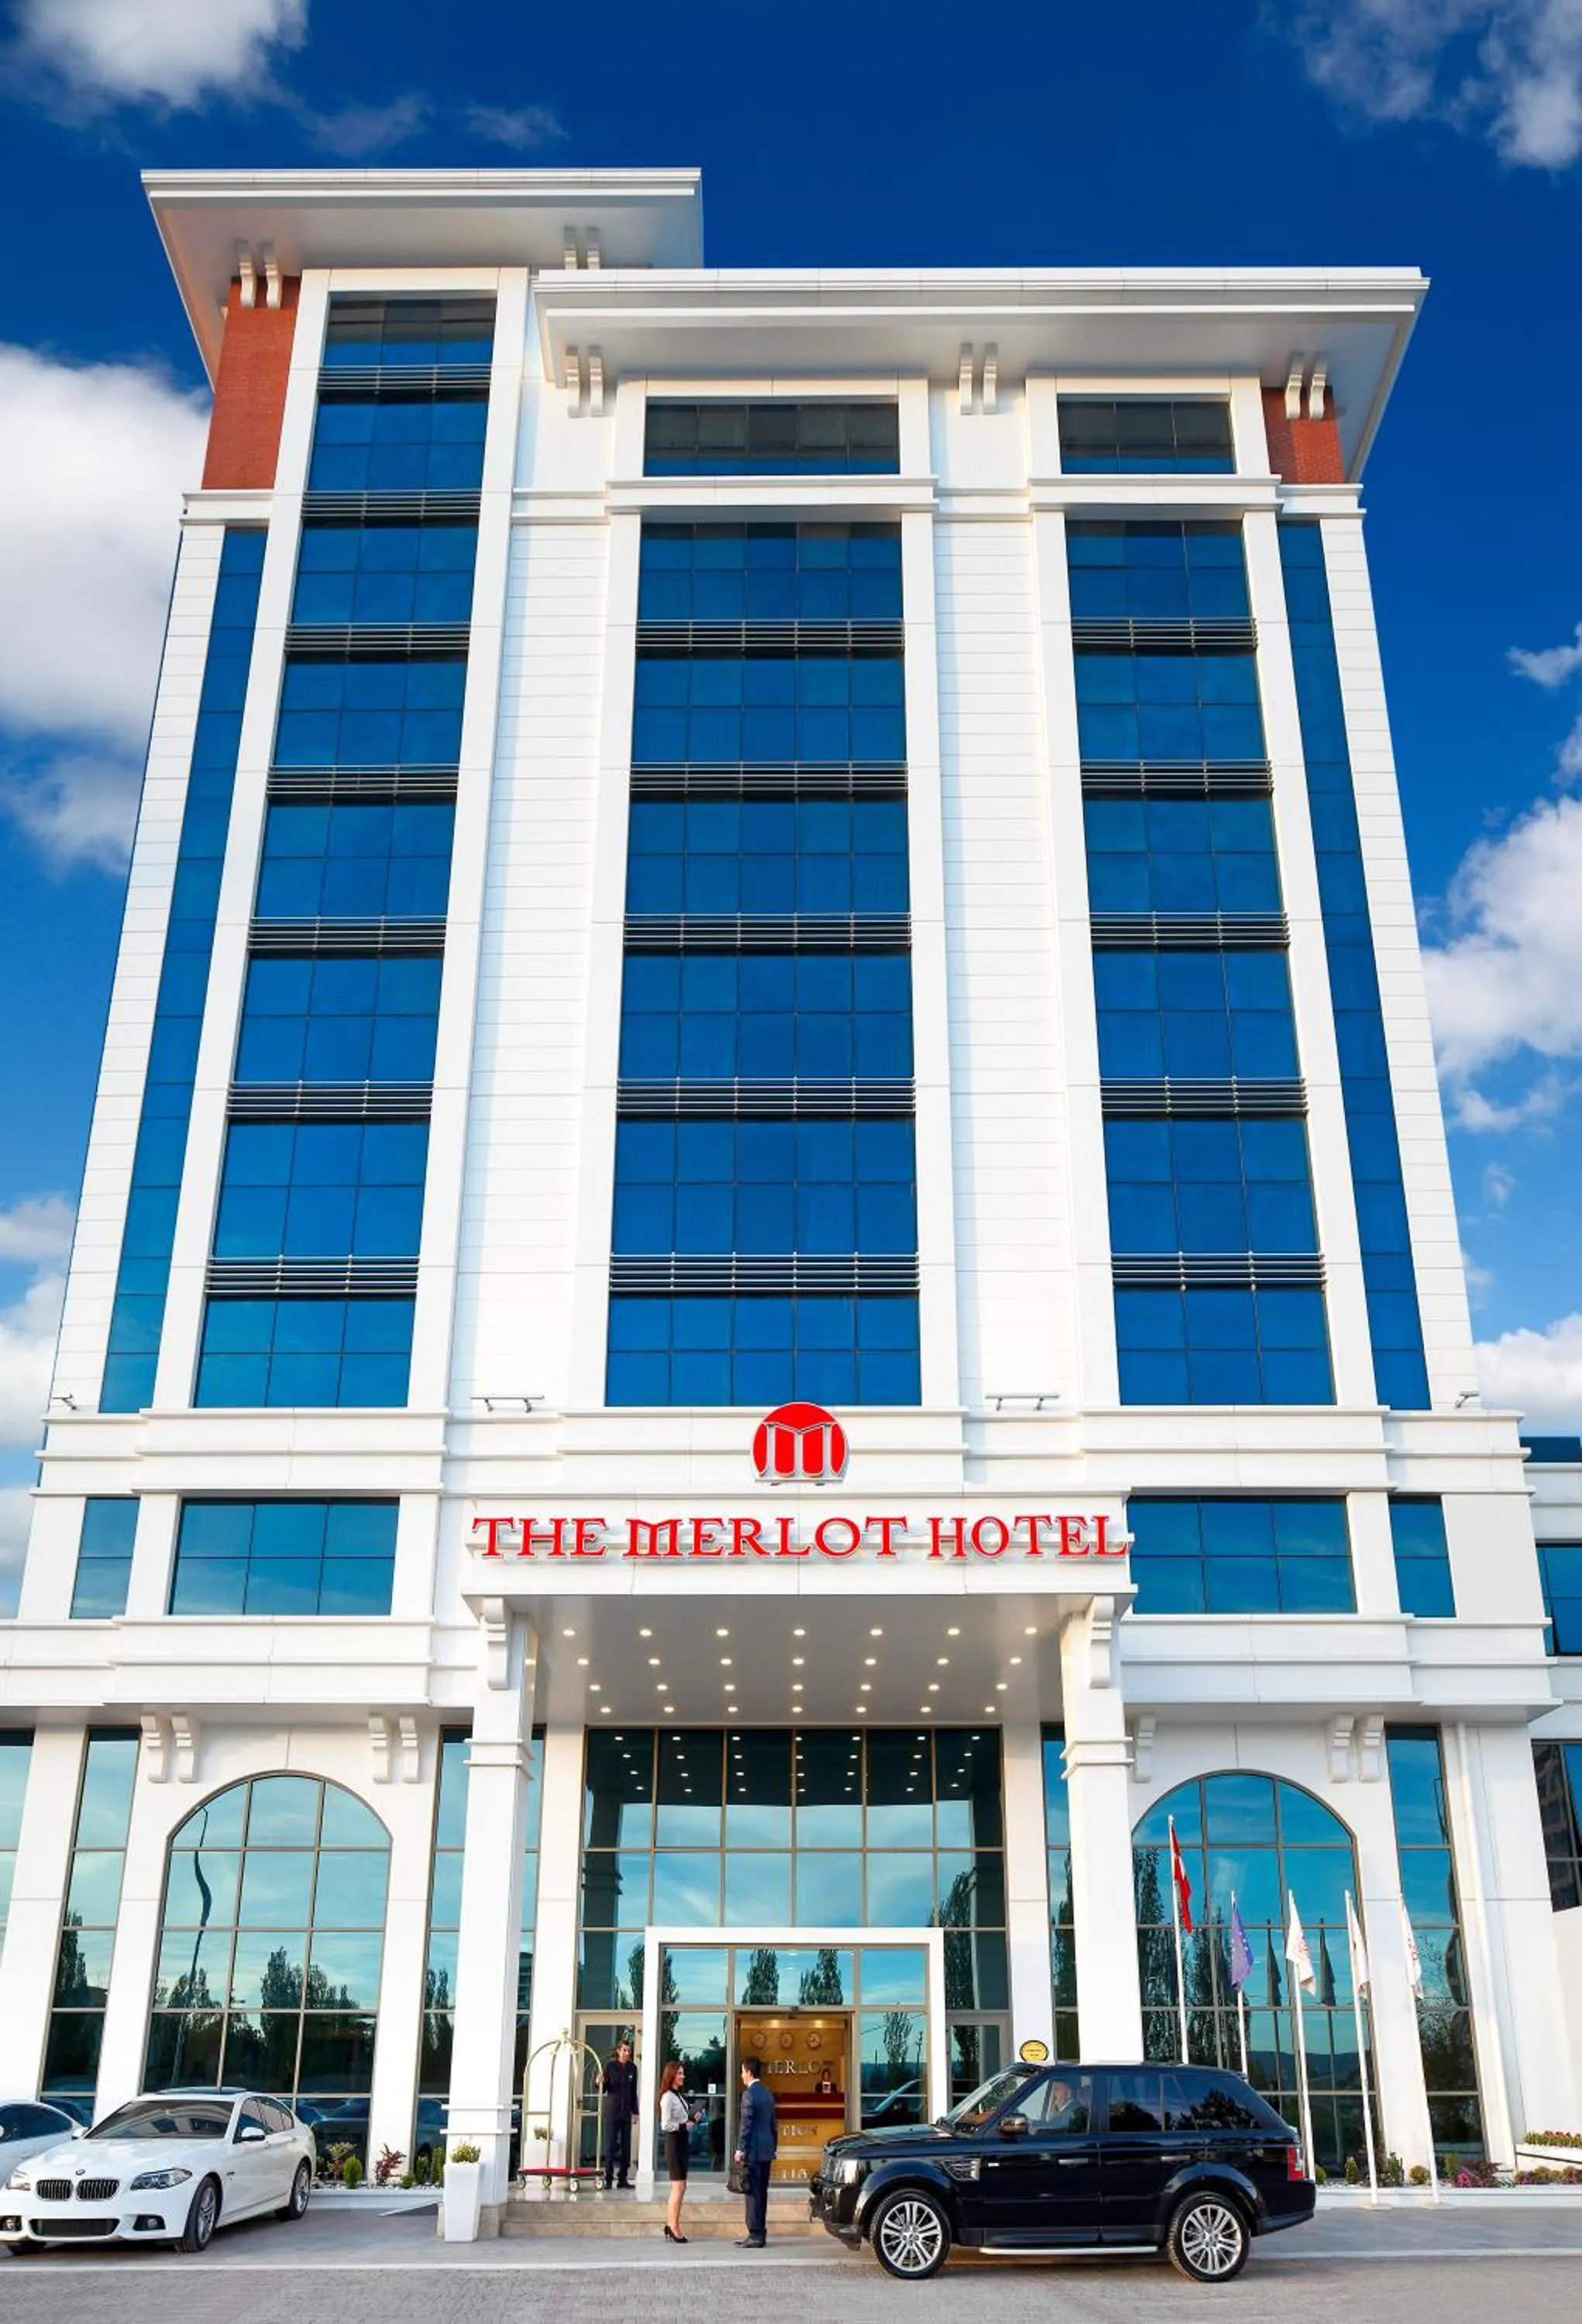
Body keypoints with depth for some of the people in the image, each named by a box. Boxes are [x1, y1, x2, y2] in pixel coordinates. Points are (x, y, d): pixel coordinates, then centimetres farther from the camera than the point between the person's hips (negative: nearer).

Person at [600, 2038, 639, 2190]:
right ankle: (608, 2178, 2)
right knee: (610, 2143, -4)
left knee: (626, 2144, 4)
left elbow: (634, 2092, 11)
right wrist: (600, 2083, -22)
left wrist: (635, 2111, 9)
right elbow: (603, 2090, -1)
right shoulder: (611, 2066, -3)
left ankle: (622, 2178, 11)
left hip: (626, 2110, 3)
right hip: (612, 2110, -3)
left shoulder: (632, 2068, 6)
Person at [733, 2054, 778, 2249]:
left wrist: (740, 2149, -12)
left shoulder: (749, 2094, -13)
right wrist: (773, 2149, 23)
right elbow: (774, 2125, 19)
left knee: (754, 2193, -5)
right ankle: (758, 2233, 16)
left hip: (753, 2151, -9)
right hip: (766, 2151, 9)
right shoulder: (767, 2094, 15)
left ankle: (756, 2236, -5)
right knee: (761, 2193, 12)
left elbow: (746, 2124, -17)